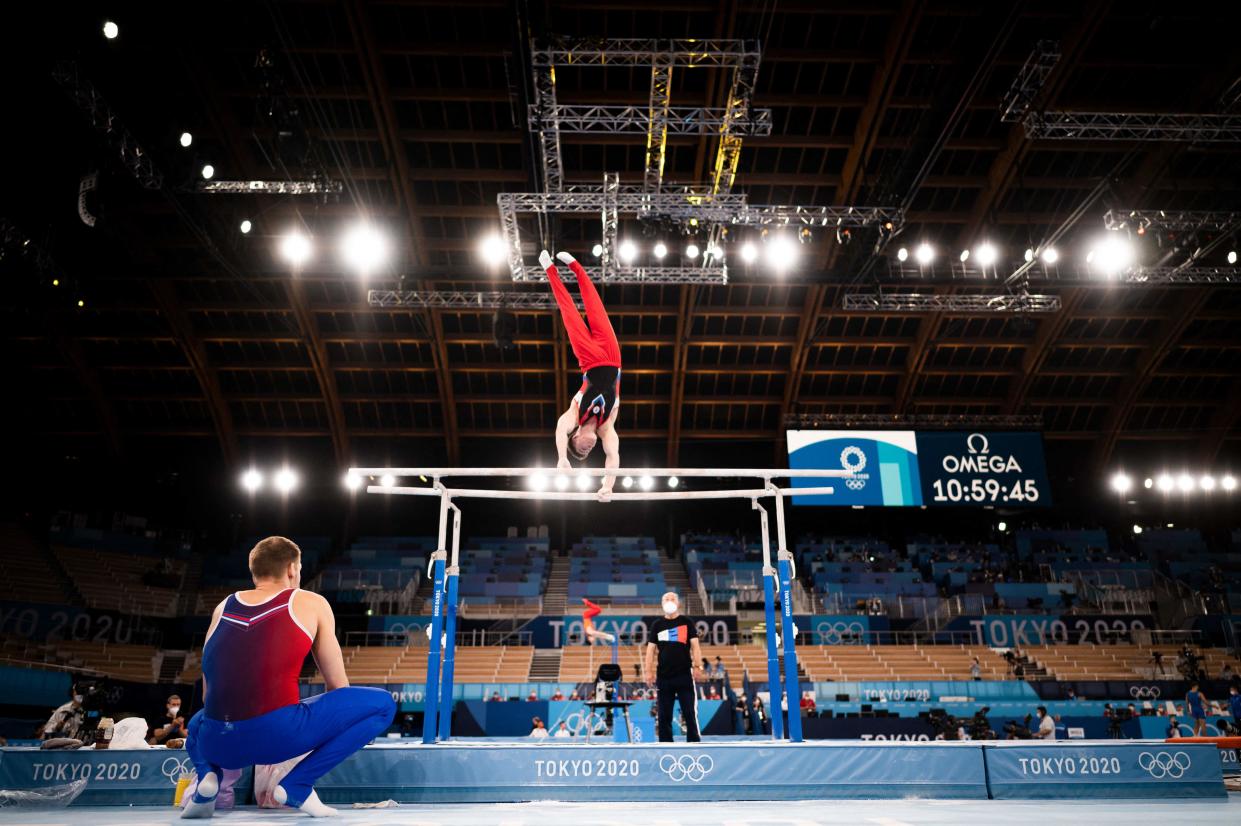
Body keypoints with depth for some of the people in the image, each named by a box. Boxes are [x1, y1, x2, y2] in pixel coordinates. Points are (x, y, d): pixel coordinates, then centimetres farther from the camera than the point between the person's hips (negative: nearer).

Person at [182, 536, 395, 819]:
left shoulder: (223, 607, 21)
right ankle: (296, 785, 0)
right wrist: (325, 726, 34)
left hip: (217, 742, 6)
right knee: (381, 704, 8)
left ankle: (207, 775, 10)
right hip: (276, 734, -5)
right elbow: (338, 687, 15)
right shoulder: (311, 603, 10)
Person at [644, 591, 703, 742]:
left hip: (684, 675, -2)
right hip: (663, 676, 2)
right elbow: (651, 648, 8)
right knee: (664, 715, 5)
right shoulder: (657, 624, 9)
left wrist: (696, 665, -10)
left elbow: (695, 645, 2)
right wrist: (649, 671, 1)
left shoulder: (687, 622, 5)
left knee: (690, 713, -3)